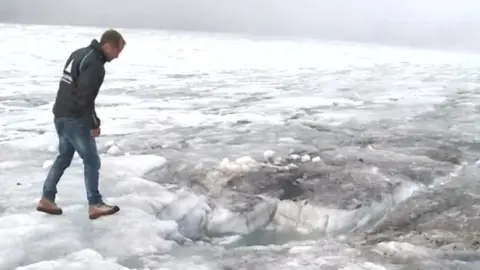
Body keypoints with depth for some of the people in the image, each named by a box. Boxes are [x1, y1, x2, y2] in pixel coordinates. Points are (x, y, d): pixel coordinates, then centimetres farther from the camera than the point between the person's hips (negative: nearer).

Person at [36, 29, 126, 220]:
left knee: (64, 157, 19)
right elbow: (85, 98, -25)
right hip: (75, 119, -10)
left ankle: (46, 199, 23)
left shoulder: (80, 53, 12)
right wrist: (94, 124, -15)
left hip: (61, 115, 10)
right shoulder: (94, 64, -20)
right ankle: (95, 205, 8)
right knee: (91, 161, 1)